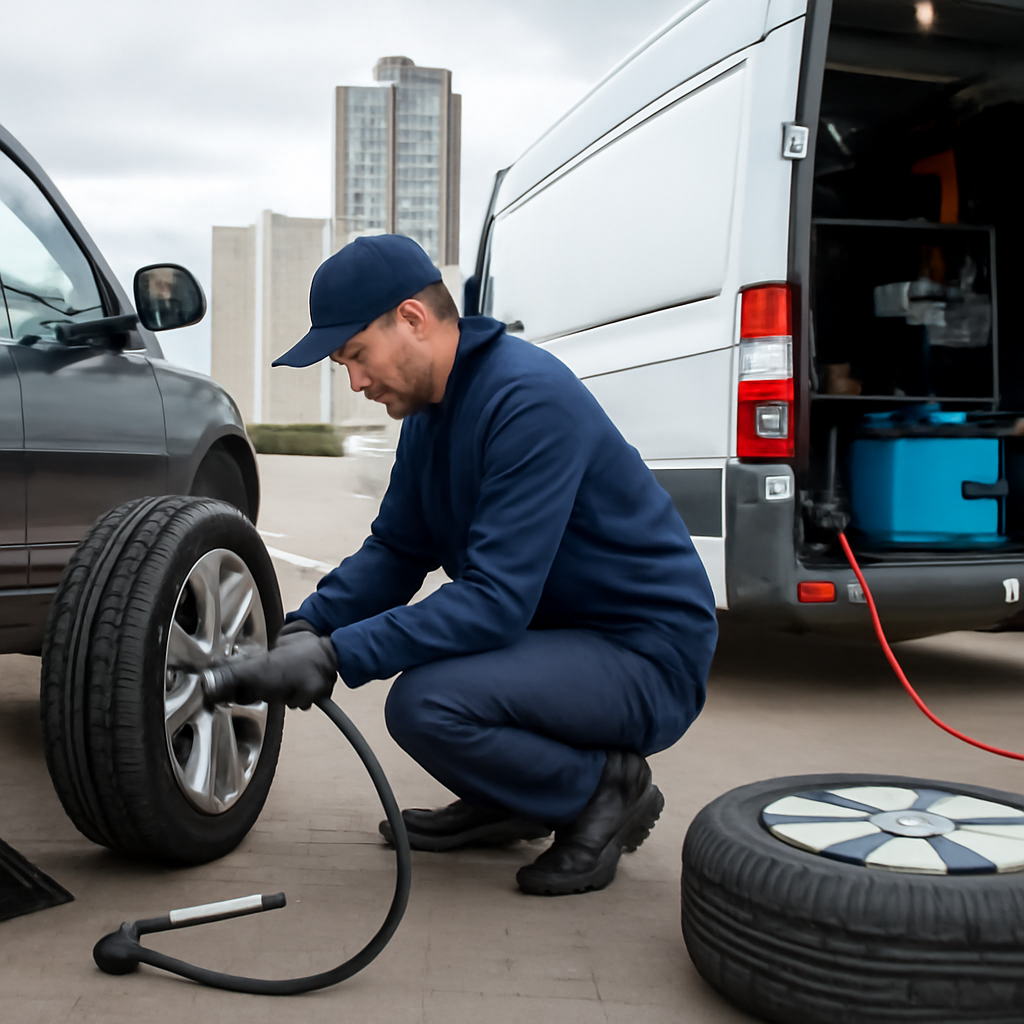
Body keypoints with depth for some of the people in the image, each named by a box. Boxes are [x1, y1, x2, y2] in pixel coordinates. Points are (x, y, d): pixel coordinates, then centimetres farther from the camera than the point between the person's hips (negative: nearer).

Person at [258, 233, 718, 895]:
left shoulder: (529, 399, -24)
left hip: (648, 658, -10)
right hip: (554, 627, 10)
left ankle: (604, 790, -2)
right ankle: (510, 804, 18)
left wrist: (340, 655, -29)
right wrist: (307, 628, -5)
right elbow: (394, 550, 11)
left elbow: (497, 600, -30)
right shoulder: (432, 407, 7)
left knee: (424, 703, -27)